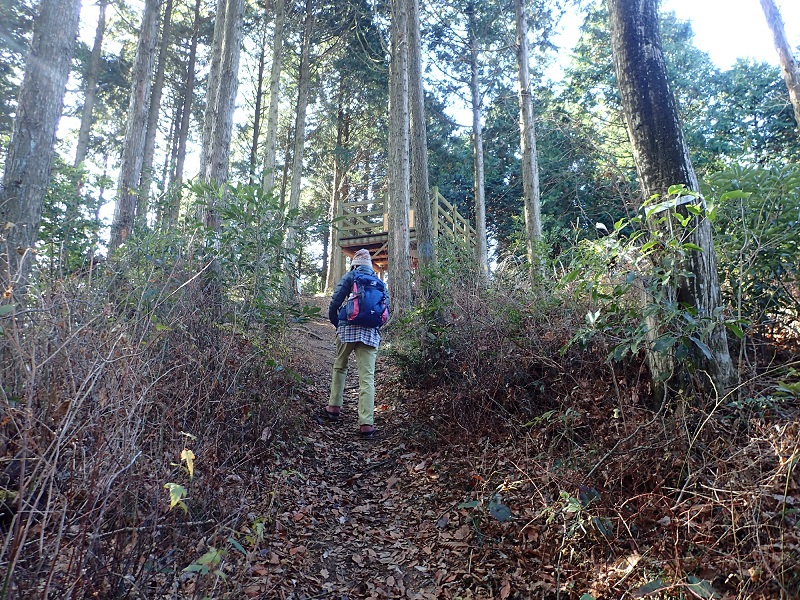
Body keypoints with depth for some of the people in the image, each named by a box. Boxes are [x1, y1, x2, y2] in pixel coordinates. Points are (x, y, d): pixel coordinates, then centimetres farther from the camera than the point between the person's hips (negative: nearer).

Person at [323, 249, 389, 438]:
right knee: (367, 377, -4)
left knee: (339, 367, 21)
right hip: (371, 332, 2)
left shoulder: (350, 276, 5)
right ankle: (366, 424, -9)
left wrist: (336, 323, 12)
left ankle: (334, 408, 24)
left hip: (348, 328, -2)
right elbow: (386, 307, 12)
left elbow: (335, 302, -3)